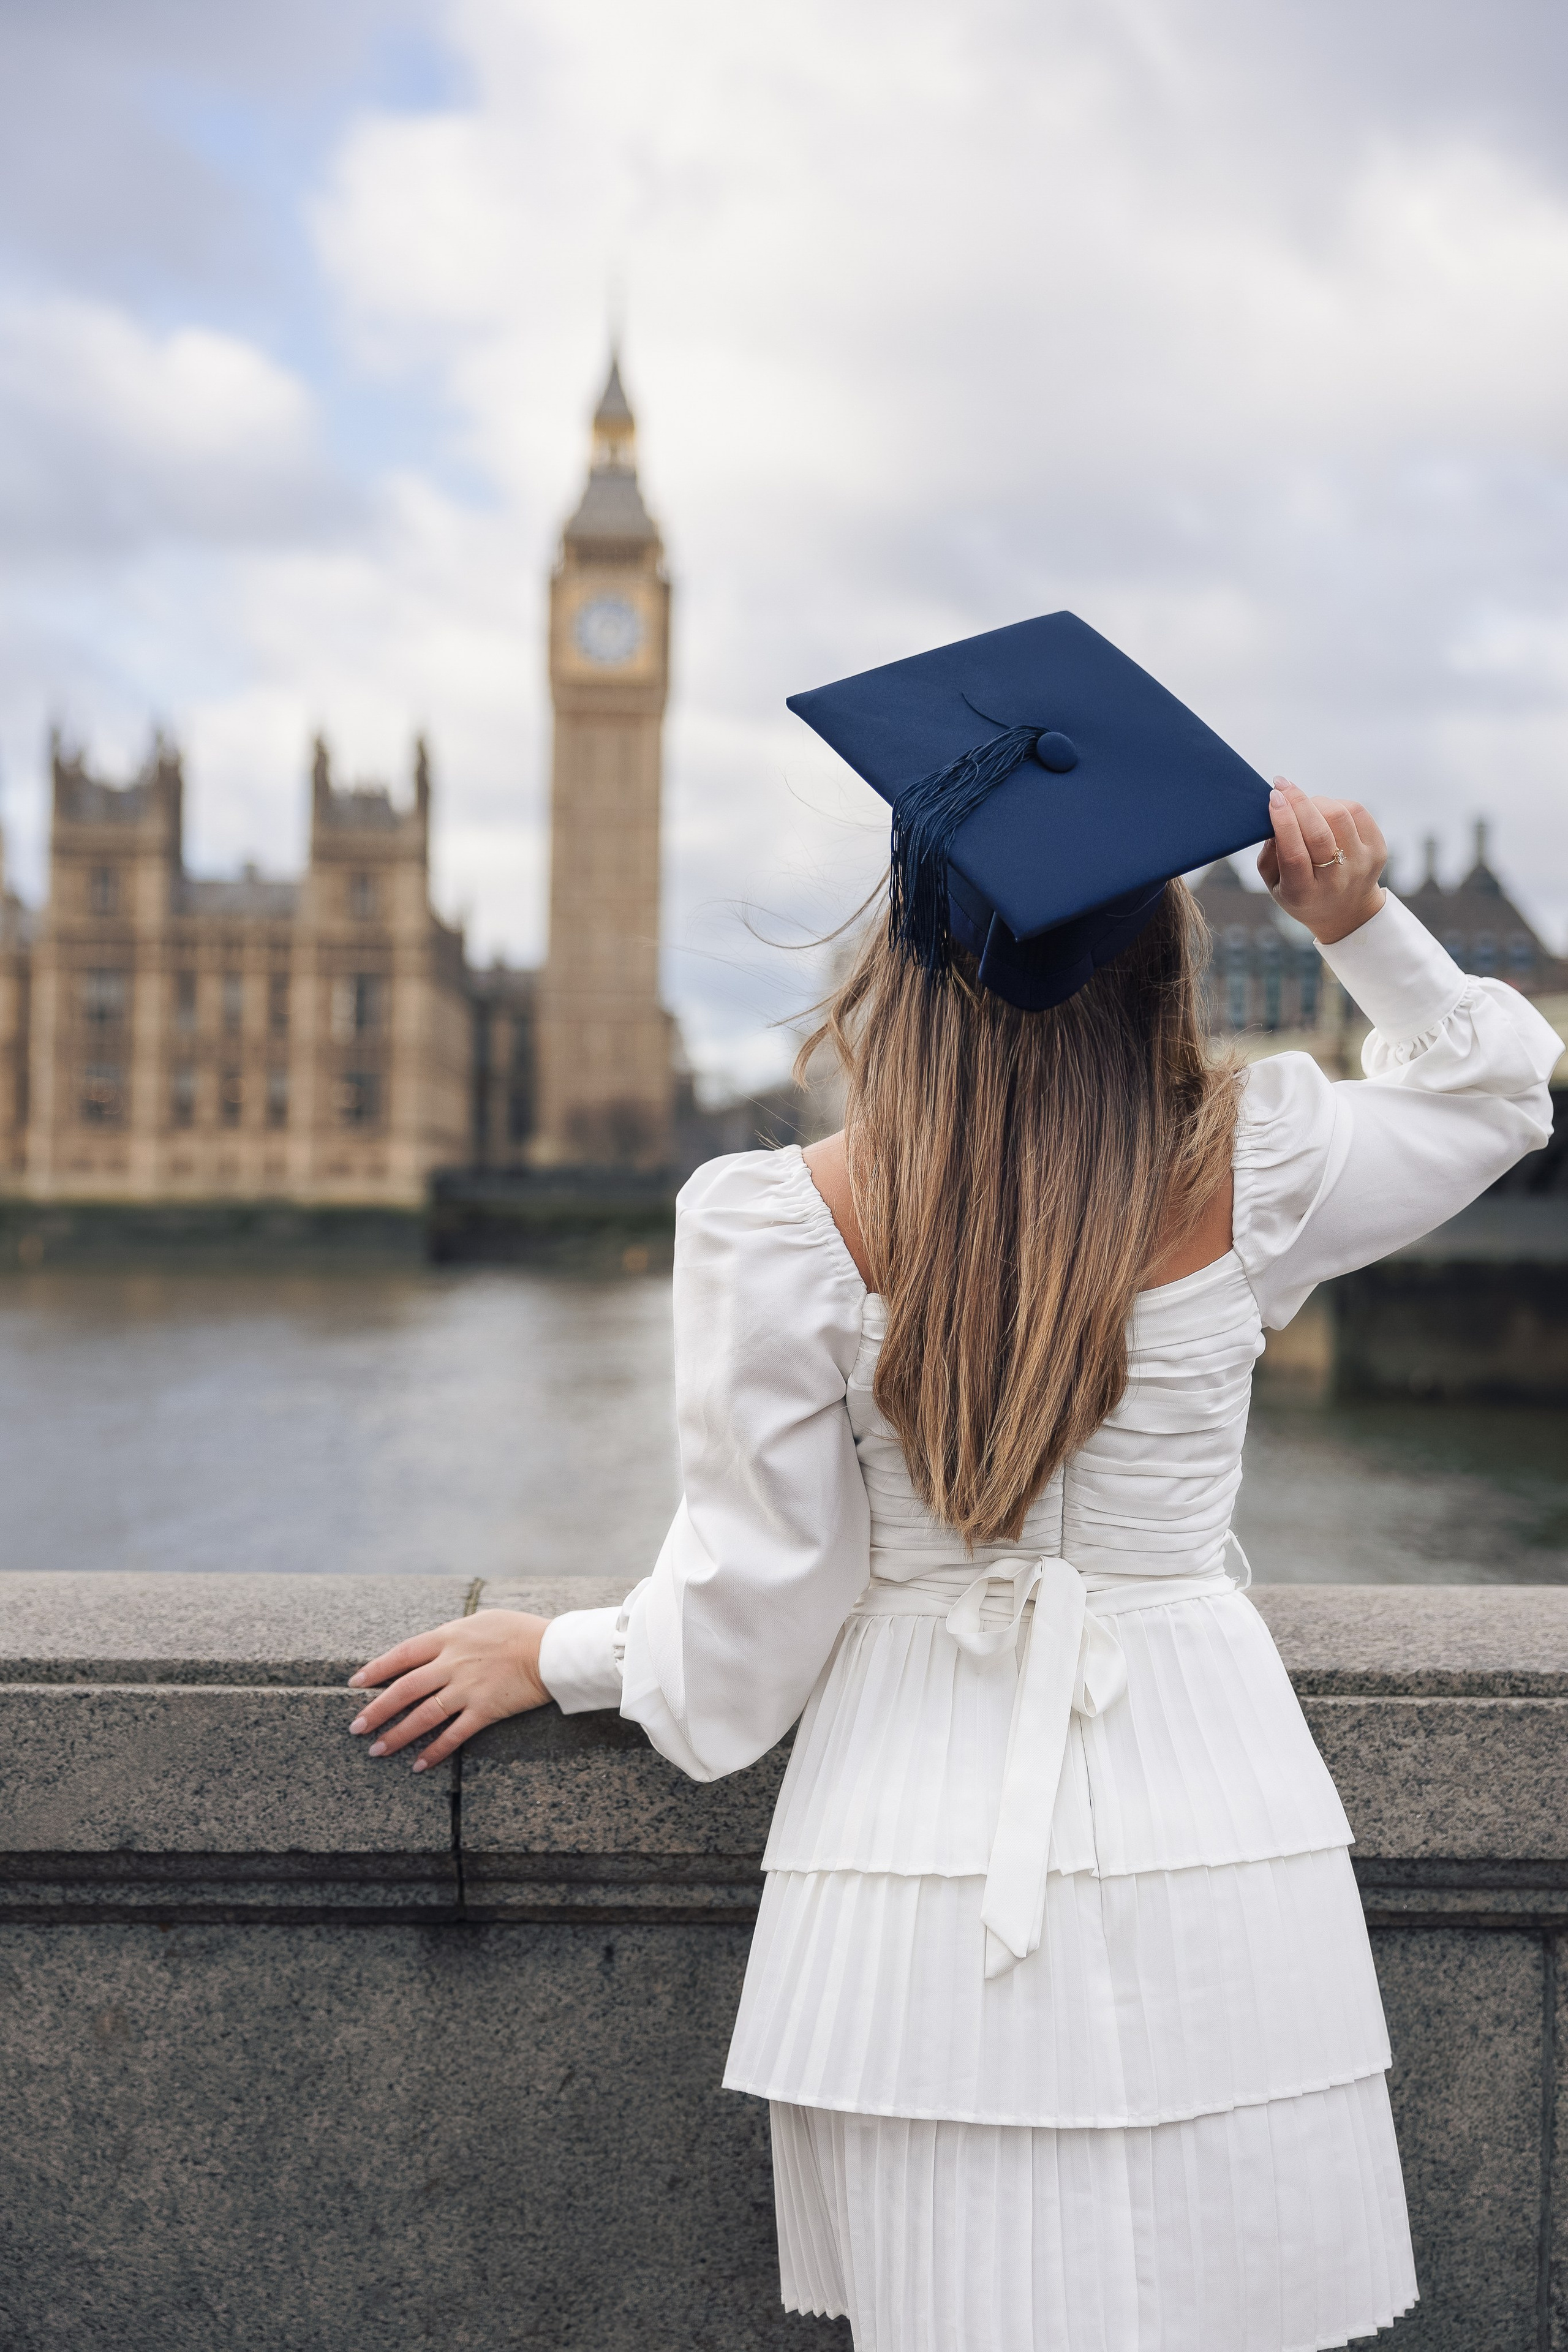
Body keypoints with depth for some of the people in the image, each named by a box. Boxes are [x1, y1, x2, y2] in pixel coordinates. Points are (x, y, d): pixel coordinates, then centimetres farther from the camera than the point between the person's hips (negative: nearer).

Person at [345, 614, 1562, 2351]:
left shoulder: (779, 1227, -13)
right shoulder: (1248, 1172, -7)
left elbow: (758, 1607, -4)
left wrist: (555, 1655, 13)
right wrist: (1361, 923, -1)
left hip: (925, 1859, -1)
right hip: (1211, 1837, 1)